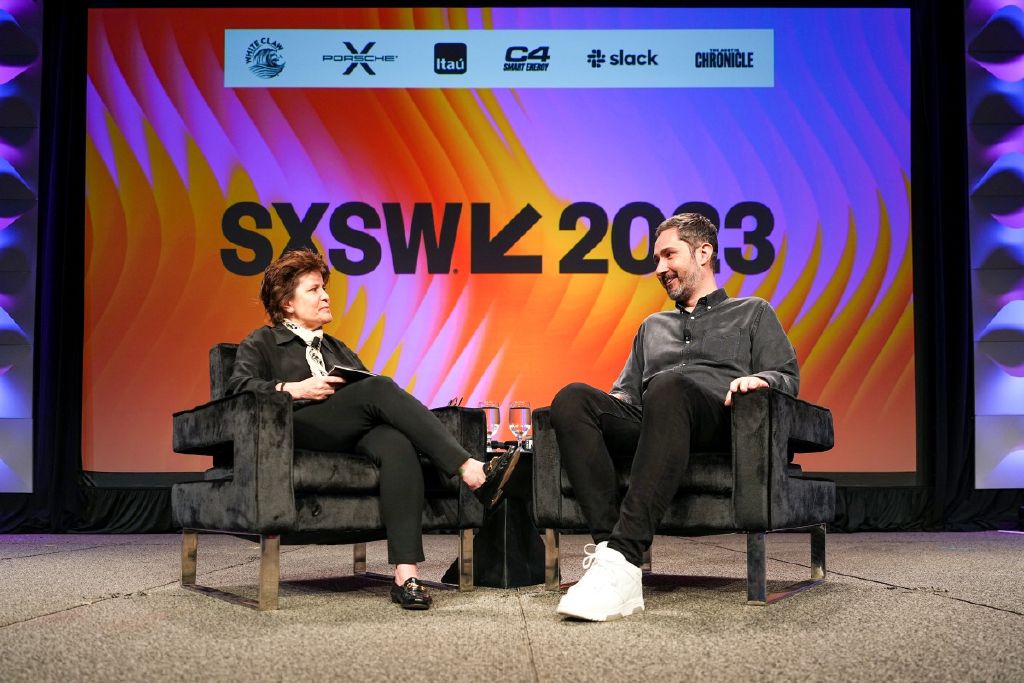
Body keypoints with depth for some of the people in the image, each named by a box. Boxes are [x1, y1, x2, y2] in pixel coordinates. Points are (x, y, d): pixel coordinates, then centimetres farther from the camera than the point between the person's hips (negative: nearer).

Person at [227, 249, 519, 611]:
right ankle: (471, 471, -41)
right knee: (379, 387, -31)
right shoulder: (261, 344, 19)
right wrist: (294, 389, -14)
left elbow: (369, 396, 23)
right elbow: (238, 388, -1)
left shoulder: (338, 349, 35)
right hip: (298, 430, -4)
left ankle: (406, 575, -46)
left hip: (353, 434, 4)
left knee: (398, 446, -34)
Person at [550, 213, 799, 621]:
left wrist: (760, 379, -9)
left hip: (718, 419, -4)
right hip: (648, 424, 4)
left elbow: (788, 377, 14)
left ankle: (623, 557, -51)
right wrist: (615, 402, 9)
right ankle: (607, 544, -42)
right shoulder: (652, 327, 39)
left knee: (668, 387, -41)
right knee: (572, 399, -28)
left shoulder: (753, 312, 27)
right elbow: (628, 389, 33)